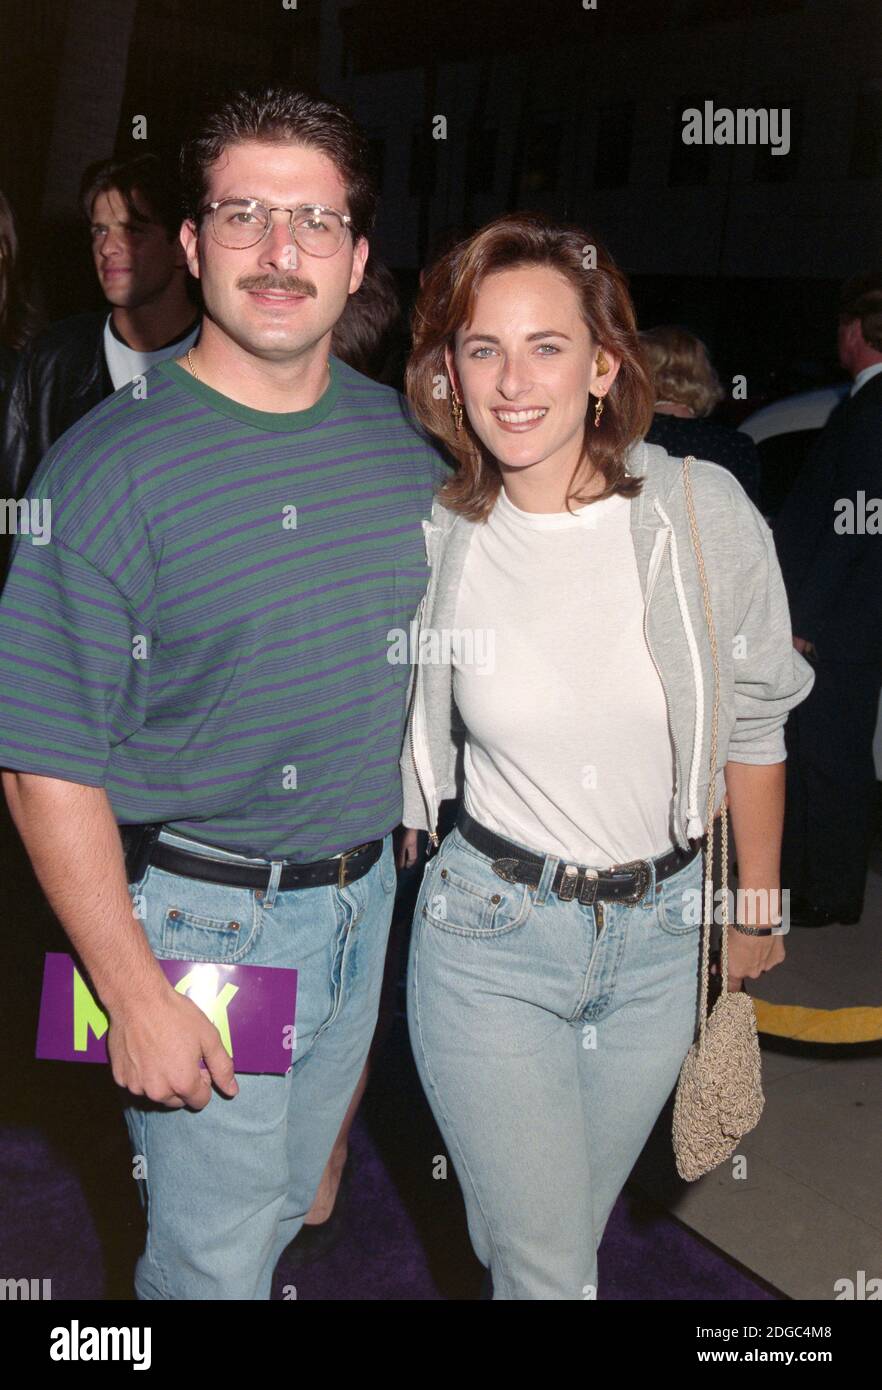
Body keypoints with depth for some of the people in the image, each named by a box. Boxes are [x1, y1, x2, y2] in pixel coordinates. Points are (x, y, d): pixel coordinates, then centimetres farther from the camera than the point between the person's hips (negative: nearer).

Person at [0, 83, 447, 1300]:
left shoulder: (403, 439, 0)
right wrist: (136, 997, -16)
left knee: (287, 1204, 24)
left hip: (366, 900, 5)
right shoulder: (110, 466, -17)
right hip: (202, 915, -5)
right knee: (212, 1255, 11)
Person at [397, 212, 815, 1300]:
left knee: (574, 1232, 21)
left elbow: (752, 725, 1)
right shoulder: (434, 539, -10)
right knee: (543, 1266, 6)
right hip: (488, 933, -1)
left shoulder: (703, 512, -12)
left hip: (660, 933, 1)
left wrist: (759, 910, 8)